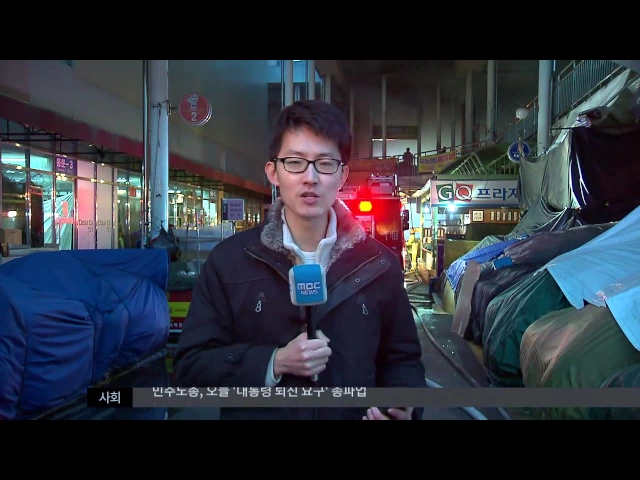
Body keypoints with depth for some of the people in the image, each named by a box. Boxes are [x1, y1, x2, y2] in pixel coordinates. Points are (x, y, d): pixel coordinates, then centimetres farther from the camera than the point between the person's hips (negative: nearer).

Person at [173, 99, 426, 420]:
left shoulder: (380, 264, -6)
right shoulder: (228, 261, -11)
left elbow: (403, 358, 2)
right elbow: (190, 364, -10)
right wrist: (274, 362, -23)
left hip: (354, 414, 2)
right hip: (258, 413, -1)